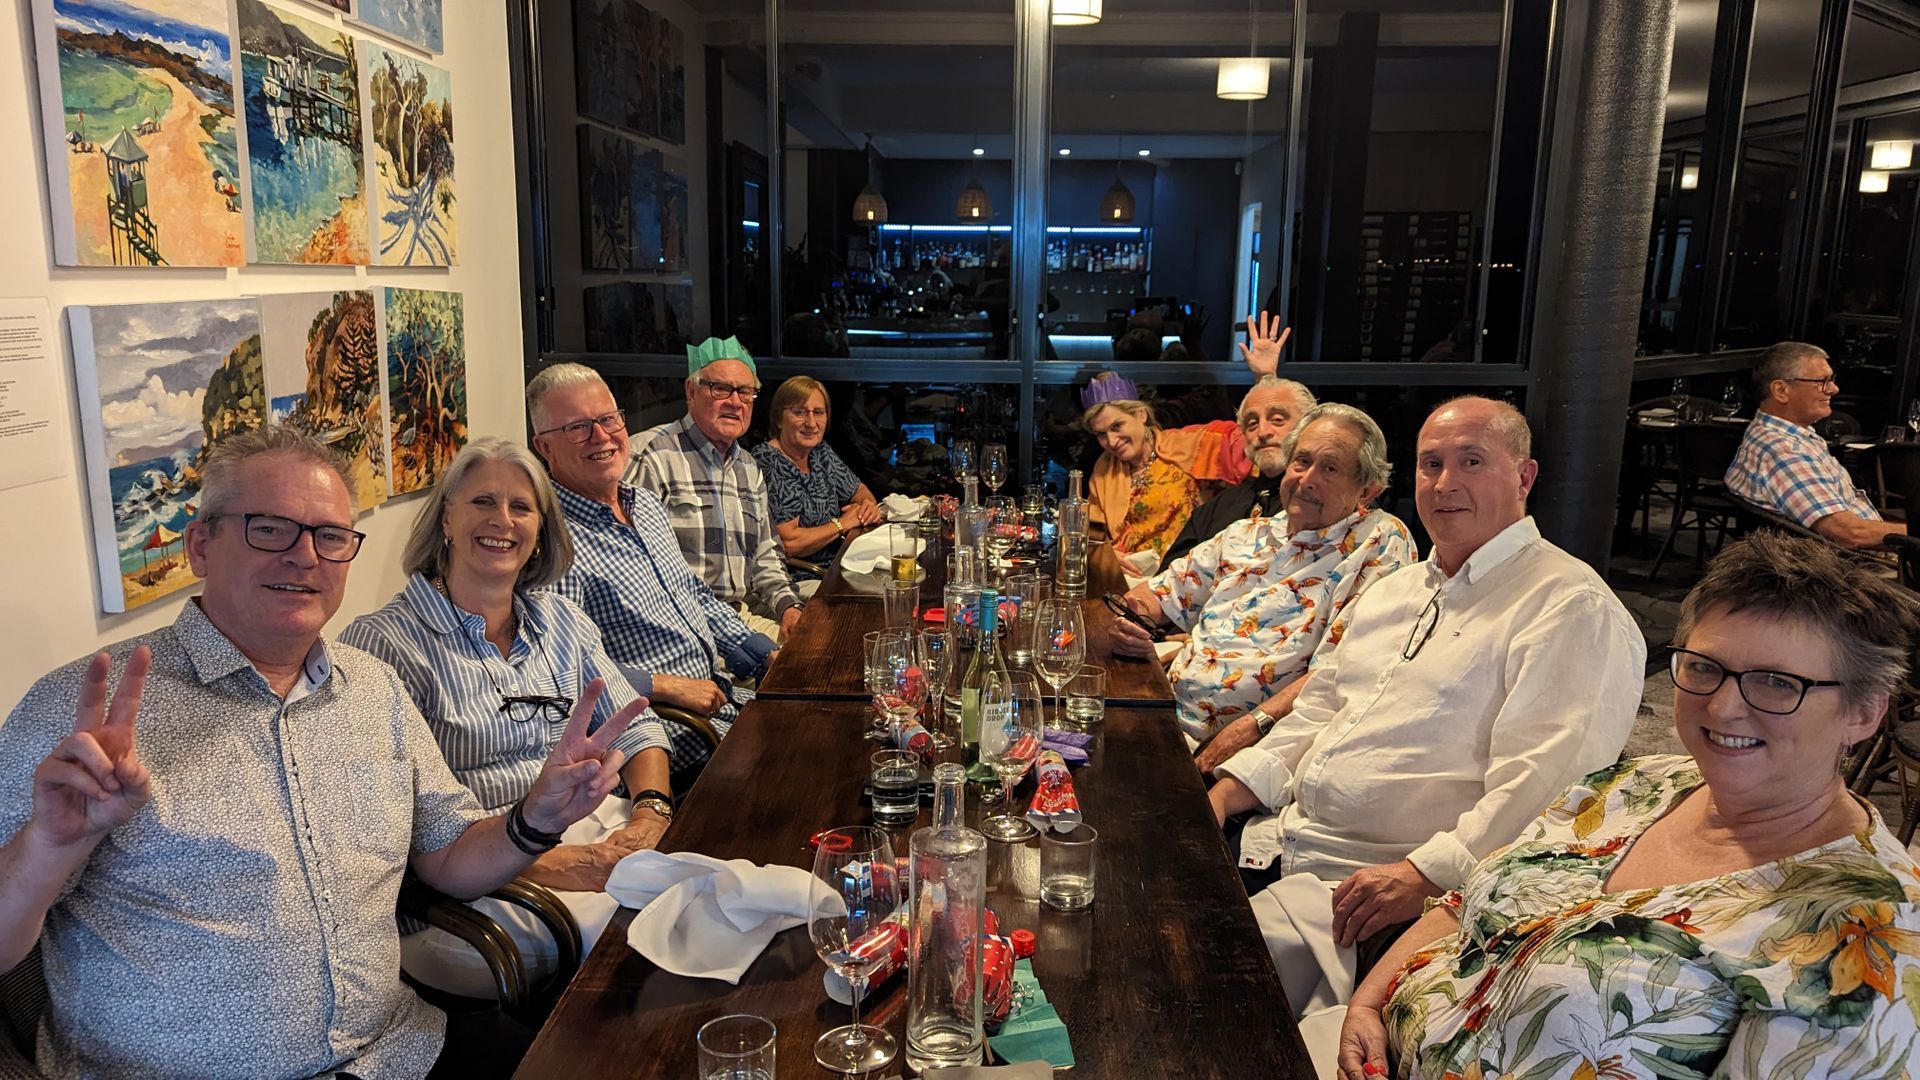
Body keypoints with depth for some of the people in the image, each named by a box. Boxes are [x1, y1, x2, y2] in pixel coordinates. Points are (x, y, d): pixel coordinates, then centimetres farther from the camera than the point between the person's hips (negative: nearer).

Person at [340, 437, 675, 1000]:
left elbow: (635, 728, 16)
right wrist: (545, 865, -22)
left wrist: (649, 813, -6)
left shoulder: (561, 620, 15)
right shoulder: (383, 642, -5)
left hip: (598, 832, 6)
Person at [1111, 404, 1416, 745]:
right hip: (1162, 713, 7)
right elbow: (1162, 592, 23)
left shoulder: (1383, 544, -3)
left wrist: (1256, 724, -26)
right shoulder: (1248, 532, 17)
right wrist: (1127, 623, -1)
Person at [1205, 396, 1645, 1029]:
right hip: (1277, 837, 8)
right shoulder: (1394, 591, 19)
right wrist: (1221, 798, 9)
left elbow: (1542, 783, -18)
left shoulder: (1573, 609, -9)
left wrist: (1422, 876, -25)